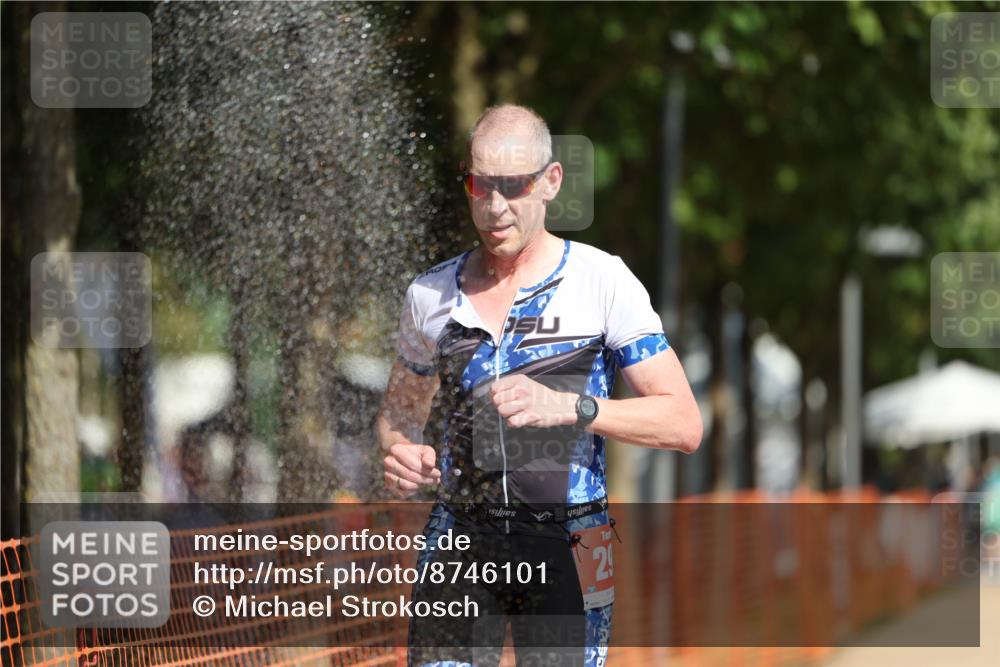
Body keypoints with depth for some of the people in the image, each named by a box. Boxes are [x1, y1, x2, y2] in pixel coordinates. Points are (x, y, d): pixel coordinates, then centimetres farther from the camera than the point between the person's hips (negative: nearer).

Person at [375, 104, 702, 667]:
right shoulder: (433, 294, 9)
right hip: (459, 540, 2)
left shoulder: (603, 280, -1)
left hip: (568, 551, -2)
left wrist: (567, 407, -19)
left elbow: (684, 424, -5)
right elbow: (400, 413, 24)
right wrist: (401, 455, -1)